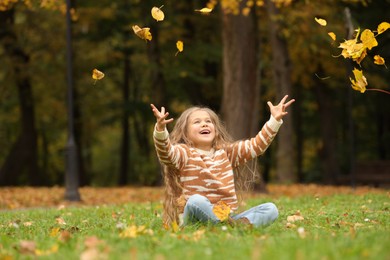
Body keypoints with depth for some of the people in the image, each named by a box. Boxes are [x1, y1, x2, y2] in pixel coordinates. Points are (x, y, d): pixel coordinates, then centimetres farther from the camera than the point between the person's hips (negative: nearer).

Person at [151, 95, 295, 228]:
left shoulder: (227, 152, 17)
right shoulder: (184, 154, -1)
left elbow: (256, 145, 14)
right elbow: (165, 152, -22)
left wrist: (275, 120, 4)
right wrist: (160, 128, -42)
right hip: (196, 218, -5)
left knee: (270, 209, -12)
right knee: (196, 200, -38)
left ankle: (244, 222, -35)